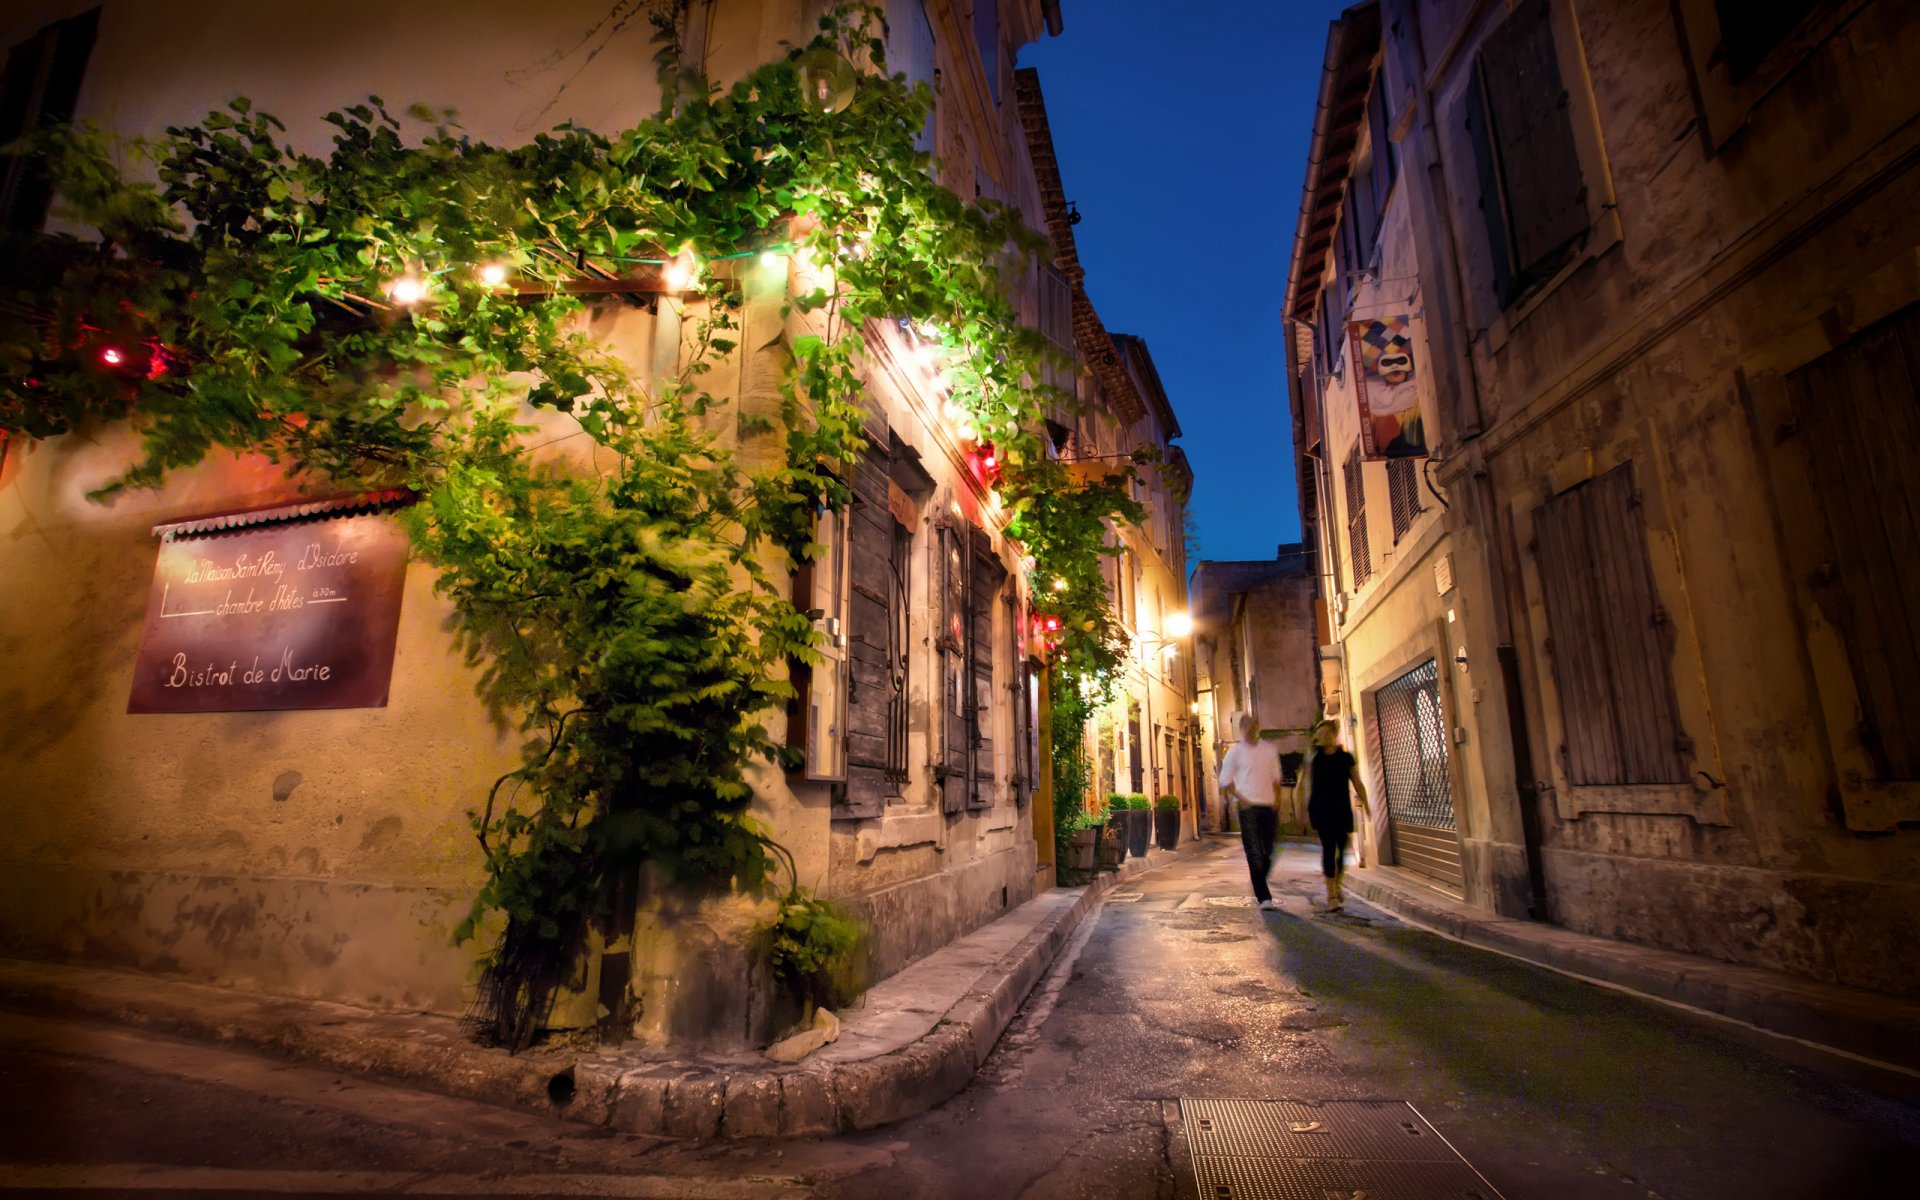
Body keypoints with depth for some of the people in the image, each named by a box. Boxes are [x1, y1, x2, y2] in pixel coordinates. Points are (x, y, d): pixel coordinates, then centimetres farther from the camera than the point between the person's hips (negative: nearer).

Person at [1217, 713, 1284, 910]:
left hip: (1268, 807, 4)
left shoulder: (1269, 750, 11)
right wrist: (1241, 799, -11)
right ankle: (1264, 897, -1)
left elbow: (1276, 778, 17)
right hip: (1248, 807, -4)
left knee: (1270, 852, 6)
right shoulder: (1235, 751, 0)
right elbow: (1225, 781, 1)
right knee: (1255, 854, -5)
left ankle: (1258, 888, 27)